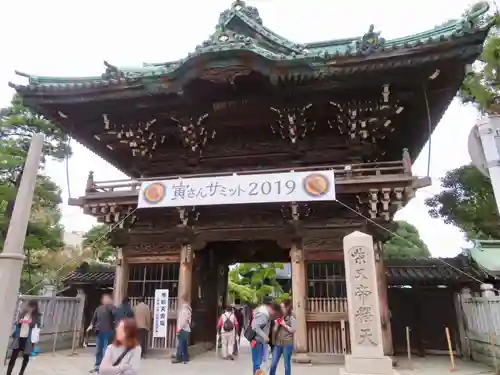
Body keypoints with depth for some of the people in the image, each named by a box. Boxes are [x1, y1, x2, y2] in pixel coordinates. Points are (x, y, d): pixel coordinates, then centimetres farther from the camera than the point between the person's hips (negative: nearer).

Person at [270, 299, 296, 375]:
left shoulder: (291, 317, -5)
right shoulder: (279, 316, 7)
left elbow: (293, 330, -11)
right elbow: (274, 330, 11)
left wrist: (284, 324, -13)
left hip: (287, 344, -4)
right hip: (278, 343, 4)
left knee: (287, 364, 8)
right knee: (273, 364, 5)